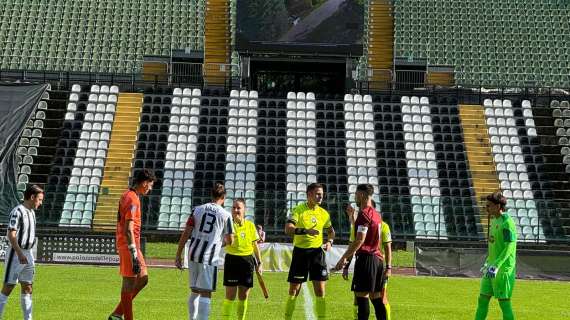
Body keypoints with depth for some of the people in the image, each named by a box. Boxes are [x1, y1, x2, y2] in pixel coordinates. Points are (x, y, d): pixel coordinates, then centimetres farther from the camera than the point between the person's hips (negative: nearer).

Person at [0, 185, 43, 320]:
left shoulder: (32, 212, 13)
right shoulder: (17, 212, -14)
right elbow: (11, 235, -21)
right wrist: (20, 254, -30)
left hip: (28, 254, 9)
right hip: (16, 253, -8)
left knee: (27, 288, 9)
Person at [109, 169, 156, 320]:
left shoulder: (127, 195, 15)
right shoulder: (133, 199, -16)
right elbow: (128, 229, -22)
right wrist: (134, 255, -24)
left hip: (125, 244, 10)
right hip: (129, 245, -10)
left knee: (143, 278, 11)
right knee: (129, 282, -3)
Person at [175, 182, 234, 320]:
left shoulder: (198, 209, 7)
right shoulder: (225, 215, -1)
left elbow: (186, 233, 3)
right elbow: (230, 241, 5)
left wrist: (178, 255, 7)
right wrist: (221, 243, 28)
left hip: (193, 255, 4)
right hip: (209, 257, -4)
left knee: (194, 291, 17)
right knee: (205, 293, -4)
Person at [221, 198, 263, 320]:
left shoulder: (250, 225, 4)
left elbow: (255, 245, 10)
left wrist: (259, 263, 8)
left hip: (247, 261, 2)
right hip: (232, 260, -2)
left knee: (243, 296, 8)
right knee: (230, 296, -2)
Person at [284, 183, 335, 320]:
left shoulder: (323, 213, 6)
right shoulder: (298, 210, -8)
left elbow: (330, 230, 23)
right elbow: (288, 229, -21)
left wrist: (330, 241, 3)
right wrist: (305, 231, -35)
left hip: (317, 252, 3)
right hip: (300, 251, -3)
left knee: (320, 291, -1)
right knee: (294, 291, 3)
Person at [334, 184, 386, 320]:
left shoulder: (364, 213, -11)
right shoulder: (376, 214, 17)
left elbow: (359, 240, -18)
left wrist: (344, 258, -17)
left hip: (366, 257, -9)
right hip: (377, 257, 9)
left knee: (361, 296, -8)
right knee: (376, 297, 10)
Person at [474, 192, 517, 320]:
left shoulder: (507, 223, -15)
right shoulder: (494, 220, 13)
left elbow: (509, 247, -21)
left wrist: (496, 265, -27)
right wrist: (488, 263, 25)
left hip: (503, 269, -9)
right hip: (492, 267, 9)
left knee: (504, 302, -3)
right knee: (483, 299, 9)